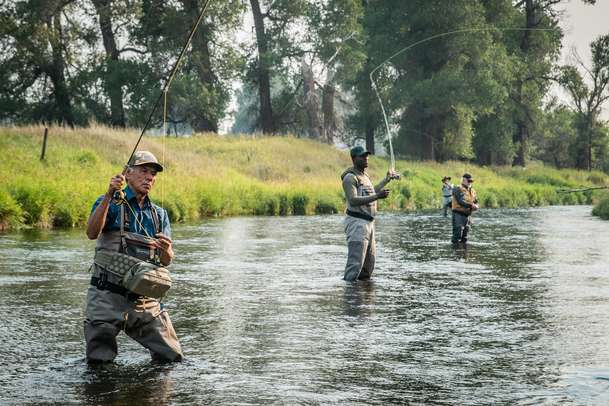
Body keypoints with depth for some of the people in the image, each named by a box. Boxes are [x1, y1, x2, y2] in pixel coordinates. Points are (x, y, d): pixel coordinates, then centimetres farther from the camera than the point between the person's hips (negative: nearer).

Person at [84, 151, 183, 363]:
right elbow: (92, 233, -19)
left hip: (146, 300, 4)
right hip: (108, 297, -4)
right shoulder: (110, 204, 1)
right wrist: (109, 196, -30)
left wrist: (166, 249, -17)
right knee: (100, 364, -2)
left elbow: (166, 261, 7)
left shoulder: (159, 214, 15)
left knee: (173, 358, 5)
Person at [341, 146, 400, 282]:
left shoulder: (364, 175, 17)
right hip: (357, 221, -10)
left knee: (370, 261, 15)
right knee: (356, 261, -16)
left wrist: (387, 179, 43)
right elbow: (353, 200, -25)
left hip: (368, 223, 10)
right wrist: (377, 196, -32)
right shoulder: (350, 177, -12)